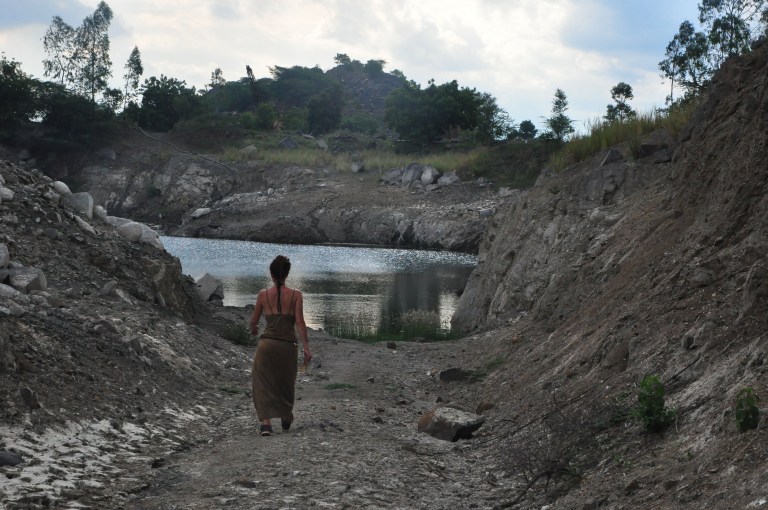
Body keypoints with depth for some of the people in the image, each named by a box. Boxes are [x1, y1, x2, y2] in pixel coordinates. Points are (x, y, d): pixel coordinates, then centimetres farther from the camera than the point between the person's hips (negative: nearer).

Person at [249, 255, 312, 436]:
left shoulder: (263, 294, 2)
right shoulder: (296, 295, 0)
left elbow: (254, 321, 10)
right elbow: (300, 322, -8)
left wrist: (253, 330, 33)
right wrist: (306, 348, -7)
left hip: (267, 343, -1)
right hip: (288, 345, 1)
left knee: (263, 383, 6)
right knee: (286, 383, 20)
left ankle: (266, 422, -10)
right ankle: (286, 418, 36)